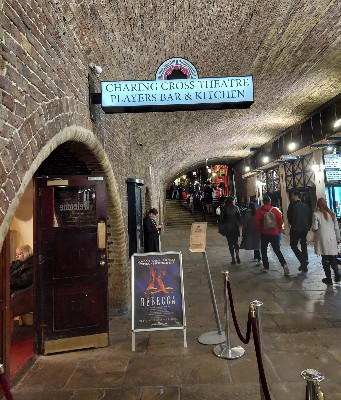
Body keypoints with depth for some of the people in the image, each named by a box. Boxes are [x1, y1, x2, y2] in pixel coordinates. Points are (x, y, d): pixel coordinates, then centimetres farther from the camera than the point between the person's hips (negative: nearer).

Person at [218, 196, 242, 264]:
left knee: (230, 243, 7)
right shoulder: (236, 208, -3)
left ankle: (233, 258, 8)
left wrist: (221, 229, 3)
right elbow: (239, 218, -2)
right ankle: (237, 256, -3)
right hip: (235, 228, 1)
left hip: (228, 228, -1)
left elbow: (221, 219, -5)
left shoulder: (224, 208, -6)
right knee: (235, 242, 15)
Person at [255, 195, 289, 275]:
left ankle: (266, 267, 13)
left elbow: (257, 222, -9)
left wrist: (260, 230, 6)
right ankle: (284, 264, -8)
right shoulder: (275, 210, -2)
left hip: (264, 234, -1)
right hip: (275, 233, 2)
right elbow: (280, 221, -2)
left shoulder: (259, 210, -6)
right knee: (277, 250, 9)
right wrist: (278, 230, 11)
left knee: (264, 250, 12)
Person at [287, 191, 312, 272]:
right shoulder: (306, 206, 5)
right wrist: (308, 227, 16)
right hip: (305, 229, 6)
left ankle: (303, 261, -10)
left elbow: (289, 217, -9)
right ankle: (304, 266, 18)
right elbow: (310, 217, 7)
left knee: (293, 245, 6)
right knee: (304, 246, 14)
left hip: (295, 229, -6)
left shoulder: (292, 205, -12)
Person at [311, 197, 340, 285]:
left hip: (323, 239, -4)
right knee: (333, 259, 16)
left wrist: (314, 228, 11)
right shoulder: (332, 214, 6)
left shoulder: (316, 214, -9)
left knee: (325, 259, 4)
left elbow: (314, 228, -12)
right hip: (332, 239, 4)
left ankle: (329, 279, 10)